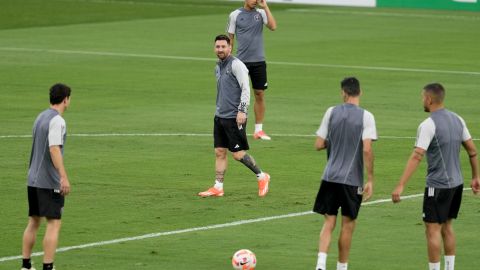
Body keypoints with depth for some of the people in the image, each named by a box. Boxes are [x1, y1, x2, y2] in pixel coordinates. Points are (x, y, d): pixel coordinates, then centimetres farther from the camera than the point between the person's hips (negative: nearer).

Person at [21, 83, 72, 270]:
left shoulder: (41, 117, 13)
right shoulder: (57, 121, -14)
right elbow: (54, 149, -23)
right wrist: (64, 177, -28)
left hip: (33, 179, 9)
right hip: (49, 182, -9)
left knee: (33, 222, 13)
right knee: (54, 224, -4)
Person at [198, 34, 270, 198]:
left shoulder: (236, 65, -10)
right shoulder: (218, 67, 15)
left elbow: (245, 89, -16)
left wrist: (242, 111, -22)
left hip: (234, 117, -8)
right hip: (220, 117, 8)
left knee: (238, 154, -6)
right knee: (219, 152, 6)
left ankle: (262, 177, 10)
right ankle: (218, 187, 8)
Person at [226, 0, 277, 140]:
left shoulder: (261, 13, 5)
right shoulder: (235, 15, 1)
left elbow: (273, 26, -12)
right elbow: (230, 38, 5)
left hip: (259, 61, 2)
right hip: (241, 60, -2)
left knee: (260, 95, 3)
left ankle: (259, 130, 11)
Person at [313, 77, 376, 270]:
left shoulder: (331, 112, 1)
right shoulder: (365, 116, -8)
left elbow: (319, 145, 2)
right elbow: (367, 149, -15)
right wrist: (370, 180, -10)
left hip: (330, 176, 2)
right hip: (353, 180, -2)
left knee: (329, 223, 6)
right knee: (347, 225, 10)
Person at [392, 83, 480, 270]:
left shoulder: (428, 125, -16)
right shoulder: (457, 120, 6)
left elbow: (416, 157, -23)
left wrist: (400, 186, -26)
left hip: (438, 185, -8)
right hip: (456, 183, 8)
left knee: (433, 230, -1)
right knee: (447, 227, 18)